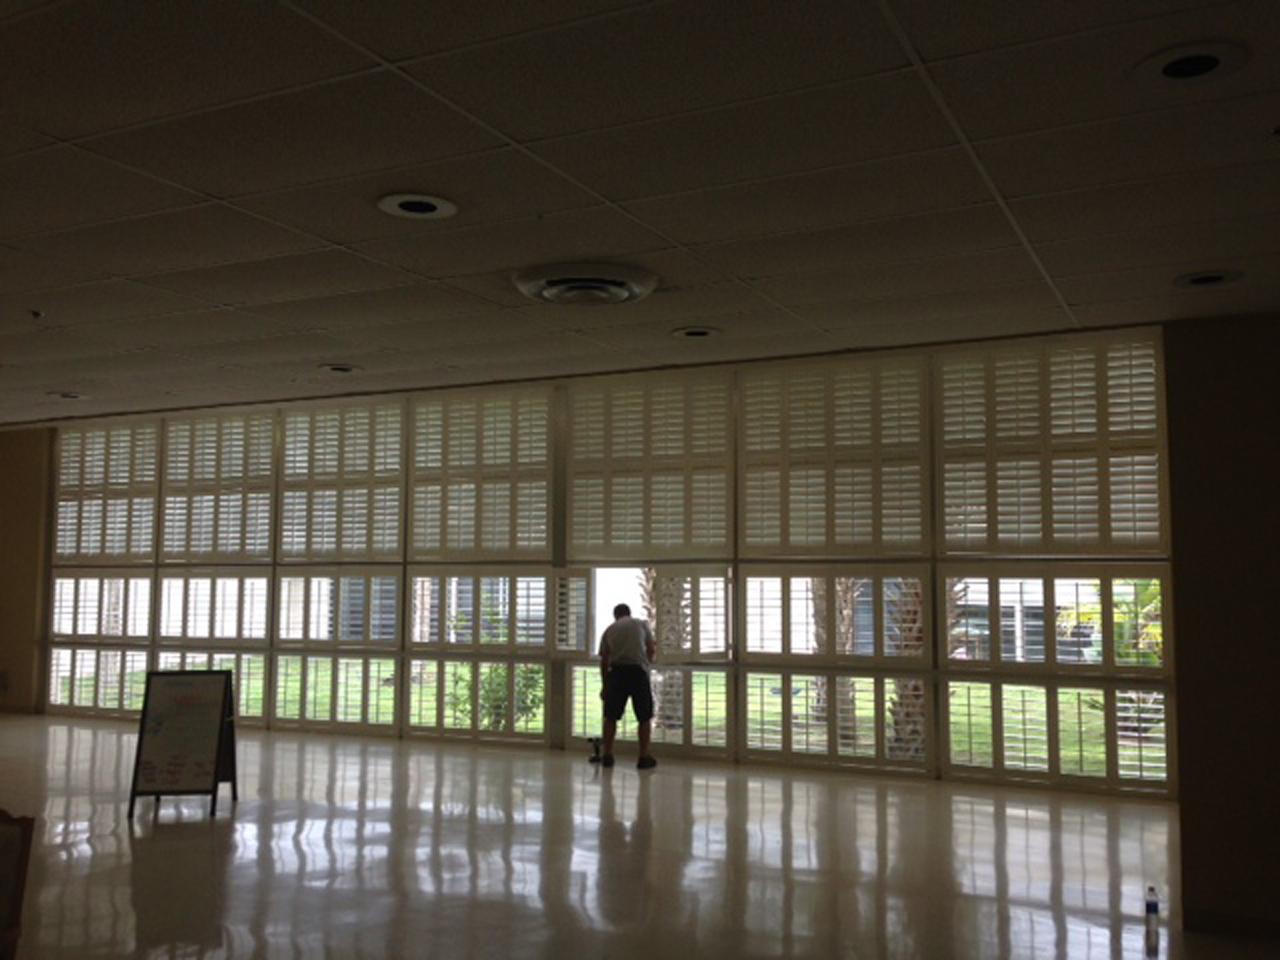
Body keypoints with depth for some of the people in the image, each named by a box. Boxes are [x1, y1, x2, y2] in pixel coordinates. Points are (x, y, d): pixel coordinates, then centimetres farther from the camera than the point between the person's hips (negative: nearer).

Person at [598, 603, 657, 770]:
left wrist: (604, 685, 23)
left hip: (617, 672, 2)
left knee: (611, 715, 12)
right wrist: (650, 658, 35)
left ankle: (607, 756, 12)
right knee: (645, 716, 8)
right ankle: (644, 757, 6)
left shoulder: (610, 629, 18)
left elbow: (604, 660, 16)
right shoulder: (642, 624, 14)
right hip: (638, 671, -2)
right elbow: (652, 651, 11)